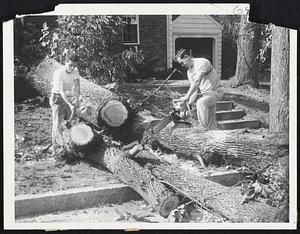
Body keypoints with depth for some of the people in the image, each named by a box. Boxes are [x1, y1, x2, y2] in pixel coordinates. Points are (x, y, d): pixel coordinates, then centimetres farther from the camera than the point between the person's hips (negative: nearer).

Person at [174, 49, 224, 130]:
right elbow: (194, 90, 6)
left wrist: (187, 96, -32)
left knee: (200, 102, -32)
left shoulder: (202, 62, -19)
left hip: (215, 91, -9)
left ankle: (204, 129, -30)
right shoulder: (189, 71, 7)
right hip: (205, 93, 9)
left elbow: (197, 81, -29)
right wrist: (188, 104, -5)